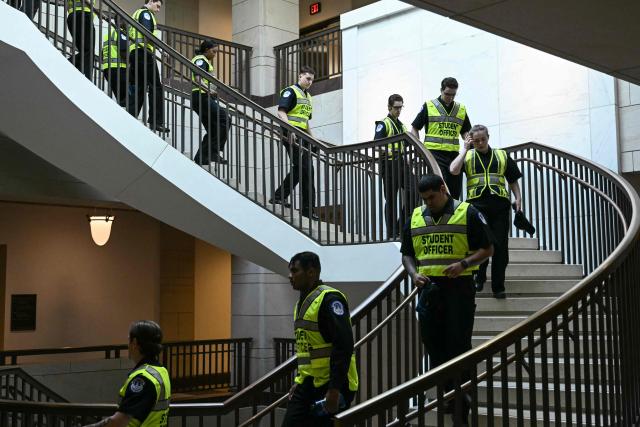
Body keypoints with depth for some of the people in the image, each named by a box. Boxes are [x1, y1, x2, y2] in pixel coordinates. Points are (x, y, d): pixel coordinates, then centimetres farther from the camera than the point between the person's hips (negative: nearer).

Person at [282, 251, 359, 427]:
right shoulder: (301, 303, 16)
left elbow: (344, 346, -21)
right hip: (308, 384, 9)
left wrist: (334, 389, -24)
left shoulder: (329, 299, -13)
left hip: (332, 386, -9)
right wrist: (299, 381, 19)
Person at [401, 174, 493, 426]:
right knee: (434, 346, 10)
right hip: (428, 289, 5)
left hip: (458, 287, -5)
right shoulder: (415, 218, 11)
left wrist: (463, 264, -17)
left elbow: (487, 249, -1)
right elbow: (407, 254, 17)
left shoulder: (467, 213, -3)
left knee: (459, 345, -3)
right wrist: (414, 274, -2)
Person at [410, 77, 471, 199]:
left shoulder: (461, 109, 13)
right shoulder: (428, 106, 3)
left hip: (454, 154, 4)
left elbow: (465, 132, 17)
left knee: (455, 191, 4)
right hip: (434, 153, -4)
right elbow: (414, 129, 6)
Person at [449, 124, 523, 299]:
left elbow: (513, 179, 19)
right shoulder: (467, 156, 13)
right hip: (477, 203, -1)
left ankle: (498, 287, 5)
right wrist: (465, 148, 0)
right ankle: (479, 279, 13)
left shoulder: (502, 156, 18)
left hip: (500, 203, 2)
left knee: (500, 247, -1)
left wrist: (518, 198, 4)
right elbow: (454, 170, -6)